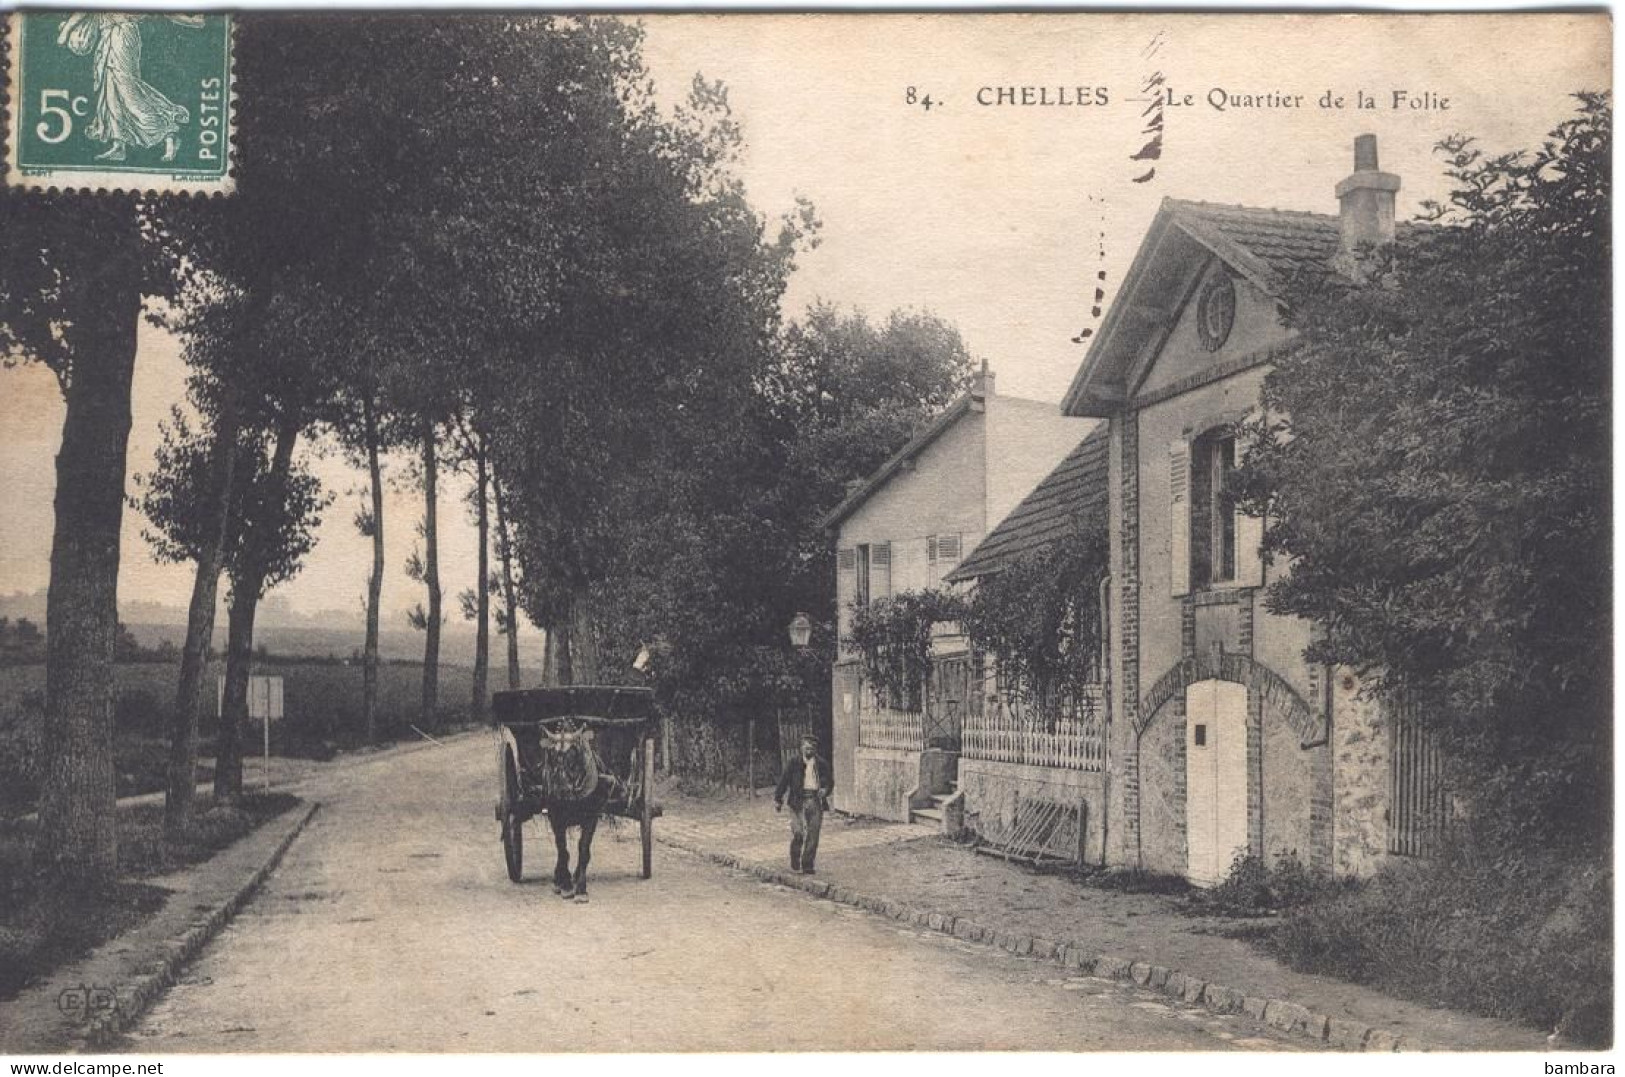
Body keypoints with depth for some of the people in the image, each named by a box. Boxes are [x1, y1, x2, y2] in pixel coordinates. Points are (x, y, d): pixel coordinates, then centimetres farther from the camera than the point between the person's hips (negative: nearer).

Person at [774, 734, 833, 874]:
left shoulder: (822, 764, 12)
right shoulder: (794, 763, 6)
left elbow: (830, 782, 16)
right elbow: (784, 781, 3)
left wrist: (825, 790, -6)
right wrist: (778, 799, -4)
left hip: (815, 801, 2)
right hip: (799, 801, -2)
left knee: (813, 834, -1)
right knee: (798, 832, -9)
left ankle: (807, 866, 7)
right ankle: (795, 861, 12)